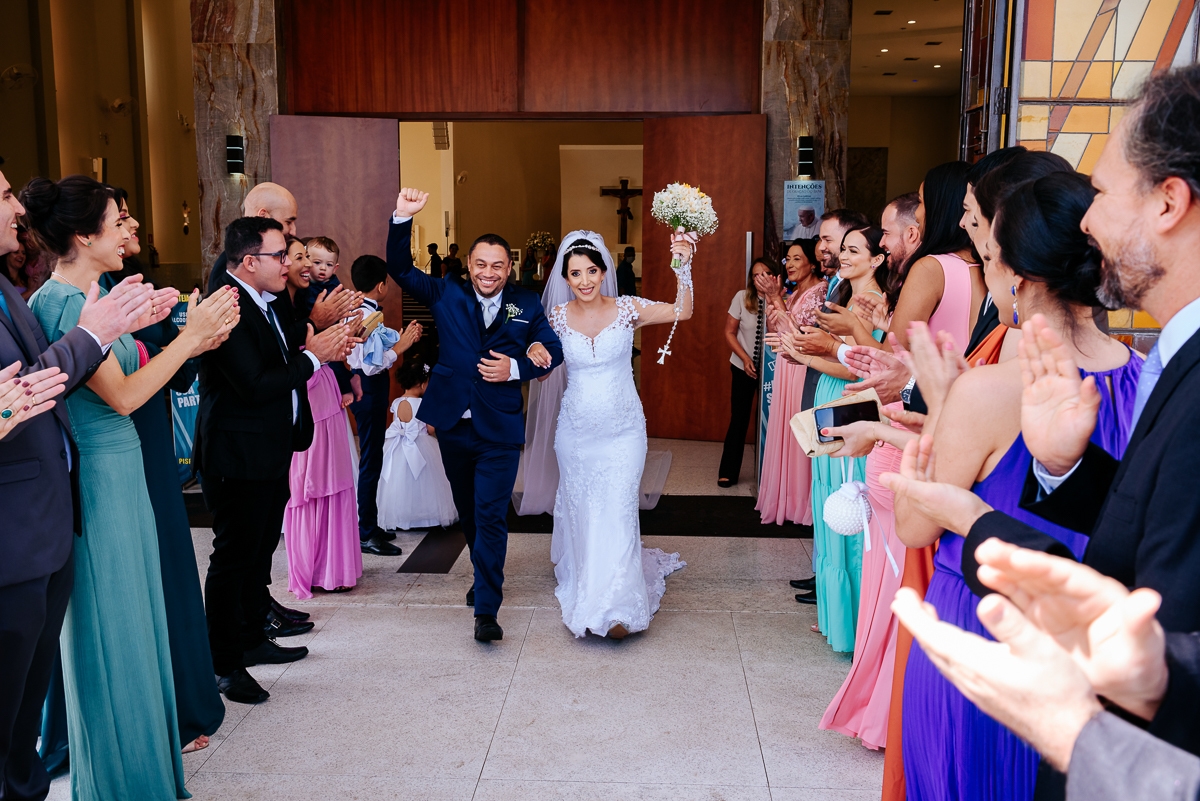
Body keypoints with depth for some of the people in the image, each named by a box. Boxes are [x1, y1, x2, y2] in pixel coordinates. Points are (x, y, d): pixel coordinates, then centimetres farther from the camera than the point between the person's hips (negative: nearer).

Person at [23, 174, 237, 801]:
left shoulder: (81, 298, 10)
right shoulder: (66, 302, -18)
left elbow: (130, 377, 10)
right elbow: (121, 396, -20)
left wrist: (196, 344, 2)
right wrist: (188, 336, -15)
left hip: (116, 471, 9)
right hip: (99, 478, -9)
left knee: (130, 620, 18)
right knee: (110, 626, 4)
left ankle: (136, 746, 35)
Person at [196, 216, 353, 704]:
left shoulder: (272, 302, 7)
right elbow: (256, 385, -27)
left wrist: (320, 339, -4)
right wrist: (313, 356, -18)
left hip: (273, 451, 10)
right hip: (239, 457, -10)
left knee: (260, 550, 21)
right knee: (234, 558, 2)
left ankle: (252, 640, 38)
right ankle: (224, 666, 16)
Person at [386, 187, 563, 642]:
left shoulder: (526, 306, 1)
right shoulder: (446, 297, 2)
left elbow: (552, 349, 4)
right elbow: (400, 268, -2)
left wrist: (516, 367, -13)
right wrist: (403, 218, -15)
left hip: (500, 431, -3)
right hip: (453, 425, 3)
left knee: (490, 516, -7)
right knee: (468, 512, 19)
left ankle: (486, 609, -2)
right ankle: (485, 575, 42)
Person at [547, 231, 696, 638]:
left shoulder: (627, 310, -6)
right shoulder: (558, 317, -1)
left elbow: (682, 312, -16)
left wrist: (683, 267, -29)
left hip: (623, 431, -2)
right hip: (576, 432, 2)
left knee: (616, 510, -6)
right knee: (581, 511, 11)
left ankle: (616, 607, 1)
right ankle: (583, 588, 33)